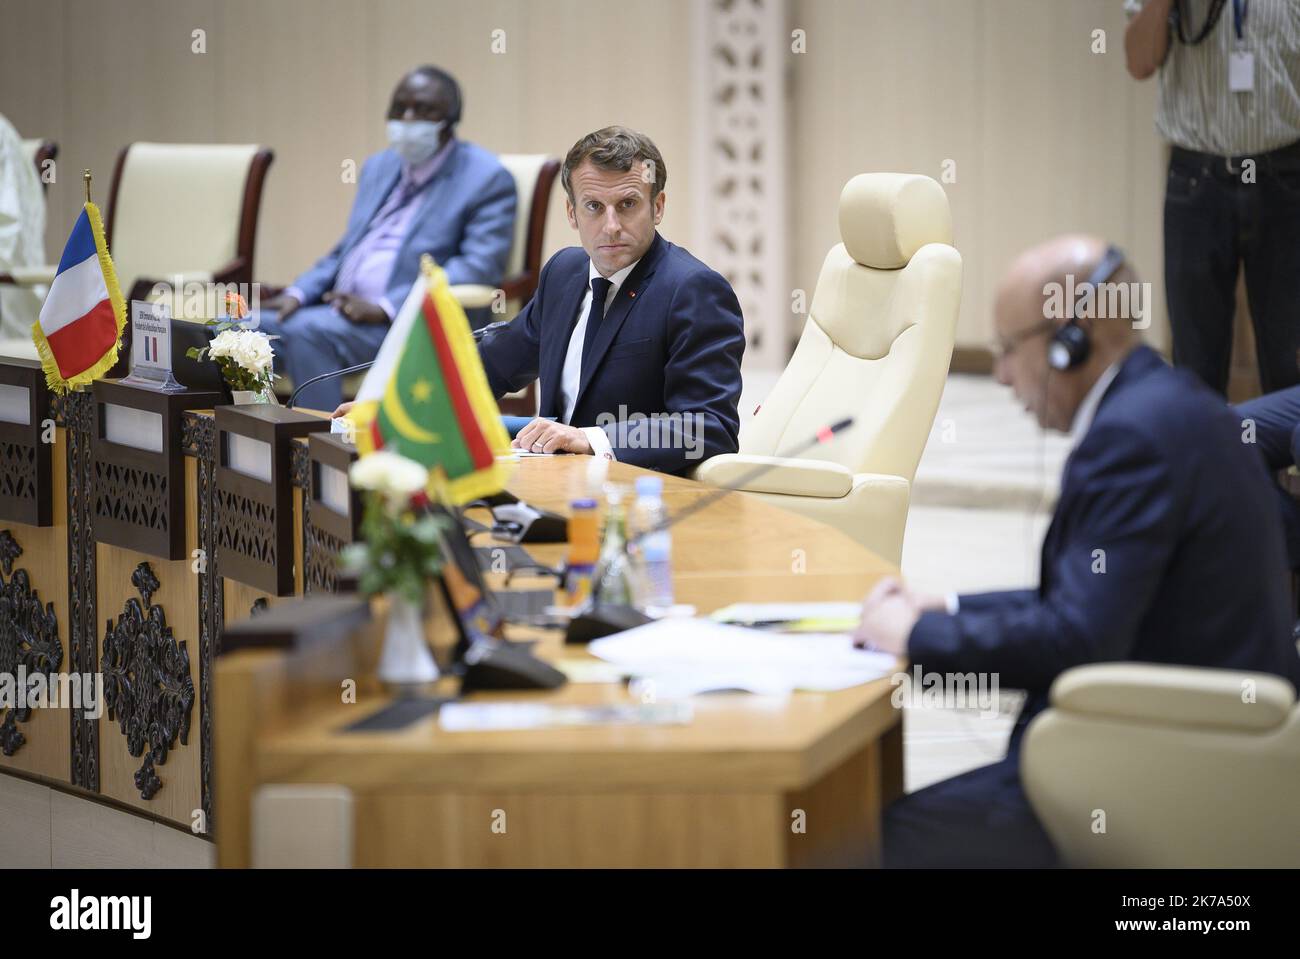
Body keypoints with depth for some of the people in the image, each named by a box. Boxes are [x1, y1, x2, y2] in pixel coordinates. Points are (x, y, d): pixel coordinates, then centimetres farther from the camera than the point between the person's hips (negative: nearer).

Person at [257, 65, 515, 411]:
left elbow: (478, 267, -14)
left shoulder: (486, 178, -2)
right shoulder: (379, 167, 23)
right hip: (342, 306, 8)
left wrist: (384, 307, -22)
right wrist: (297, 294, 6)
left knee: (309, 330, -31)